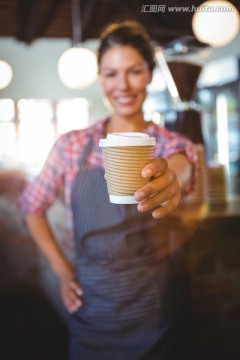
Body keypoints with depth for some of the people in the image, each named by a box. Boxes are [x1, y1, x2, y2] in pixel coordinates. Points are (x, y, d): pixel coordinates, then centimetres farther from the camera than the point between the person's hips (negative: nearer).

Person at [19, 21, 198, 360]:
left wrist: (173, 177, -51)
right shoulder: (72, 145, -3)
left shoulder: (169, 144, -5)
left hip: (156, 300, 0)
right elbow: (31, 205, 8)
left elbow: (183, 165, -28)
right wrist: (60, 268, 0)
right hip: (92, 304, 1)